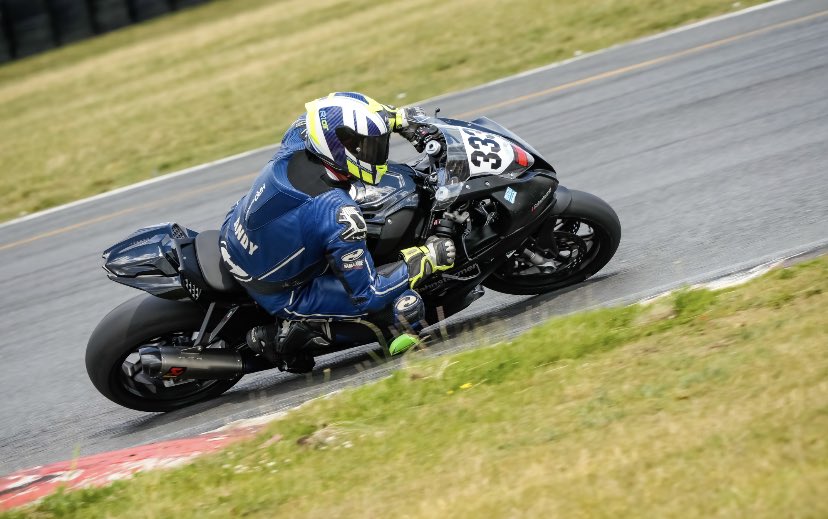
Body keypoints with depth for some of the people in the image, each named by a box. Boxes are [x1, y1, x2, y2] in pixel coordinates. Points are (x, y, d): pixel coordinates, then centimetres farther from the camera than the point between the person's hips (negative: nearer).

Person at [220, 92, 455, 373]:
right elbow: (365, 294, -26)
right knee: (407, 305, -16)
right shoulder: (338, 216, -36)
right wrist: (425, 259, -18)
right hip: (280, 293, -7)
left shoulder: (297, 141, -19)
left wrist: (398, 116, 6)